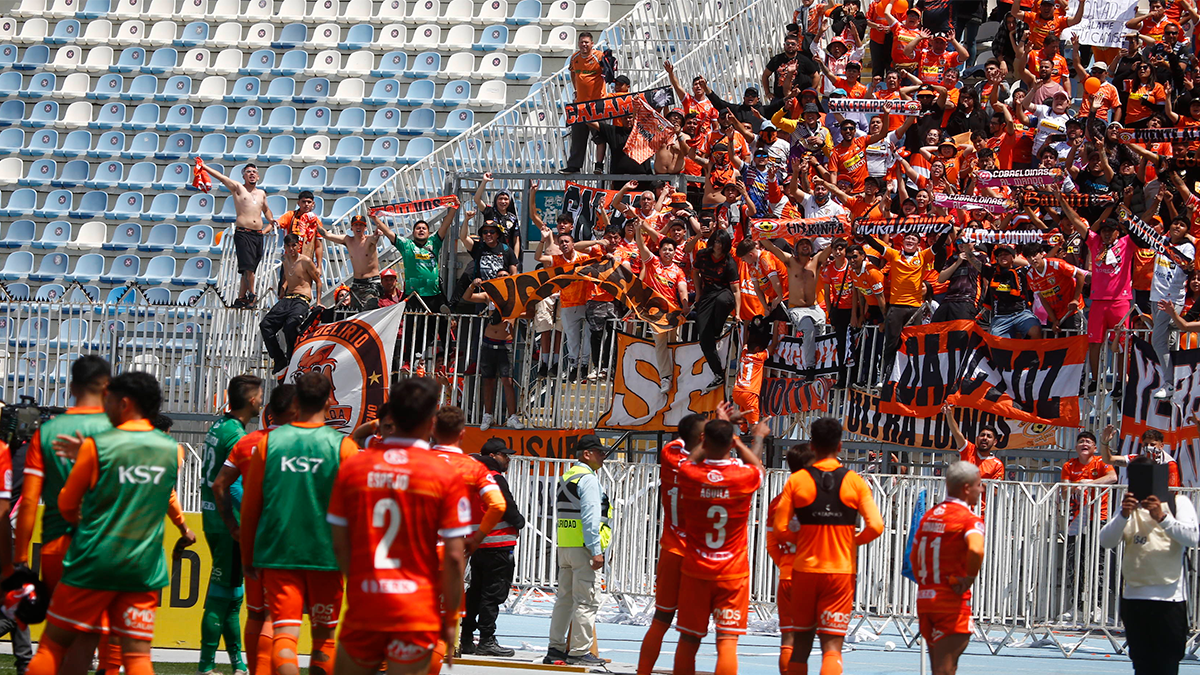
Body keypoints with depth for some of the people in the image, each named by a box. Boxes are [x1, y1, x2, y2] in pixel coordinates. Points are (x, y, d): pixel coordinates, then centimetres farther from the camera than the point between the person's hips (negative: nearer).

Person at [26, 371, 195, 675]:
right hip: (144, 567, 3)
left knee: (52, 644, 8)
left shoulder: (97, 446, -7)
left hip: (92, 563, -3)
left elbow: (67, 505, 5)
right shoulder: (172, 450, 3)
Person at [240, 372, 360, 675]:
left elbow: (250, 506, 4)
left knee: (284, 635, -5)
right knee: (323, 636, 14)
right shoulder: (342, 446, -4)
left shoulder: (268, 442, 1)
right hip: (325, 555, 0)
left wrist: (247, 556, 15)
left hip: (276, 553, 0)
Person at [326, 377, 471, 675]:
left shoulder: (352, 467, 2)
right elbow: (453, 557, -7)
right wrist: (450, 617, 2)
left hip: (362, 605, 2)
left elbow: (340, 544, 5)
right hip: (417, 612, -2)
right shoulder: (446, 475, -6)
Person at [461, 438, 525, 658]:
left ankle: (466, 639, 17)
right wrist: (519, 522, 5)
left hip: (476, 545, 9)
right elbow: (508, 509, -16)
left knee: (475, 591, 15)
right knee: (494, 592, -5)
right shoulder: (495, 479, -14)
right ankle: (486, 641, -6)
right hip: (498, 545, -9)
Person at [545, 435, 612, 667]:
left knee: (565, 597, 13)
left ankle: (556, 648, 14)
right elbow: (590, 517, -18)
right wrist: (596, 550, -20)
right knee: (587, 599, -6)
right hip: (582, 547, -9)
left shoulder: (565, 478, 18)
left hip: (564, 546, 9)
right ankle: (579, 651, -7)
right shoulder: (588, 479, -11)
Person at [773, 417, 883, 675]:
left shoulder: (797, 480, -3)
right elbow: (875, 526, -10)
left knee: (802, 641, 15)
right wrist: (855, 541, 9)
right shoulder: (855, 482, -3)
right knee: (832, 646, -4)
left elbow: (779, 528, -6)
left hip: (805, 569, 1)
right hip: (841, 570, -1)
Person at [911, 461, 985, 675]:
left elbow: (914, 556, 19)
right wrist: (968, 580, -18)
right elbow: (976, 550, -31)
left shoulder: (929, 516, 13)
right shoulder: (969, 519, -11)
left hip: (924, 597, 7)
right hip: (952, 601, -7)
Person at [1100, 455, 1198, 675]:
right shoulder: (1130, 507, 14)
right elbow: (1106, 540, 0)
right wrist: (1123, 516, -18)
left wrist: (1162, 518, -26)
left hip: (1169, 597, -4)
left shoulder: (1178, 503, 5)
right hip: (1134, 597, 4)